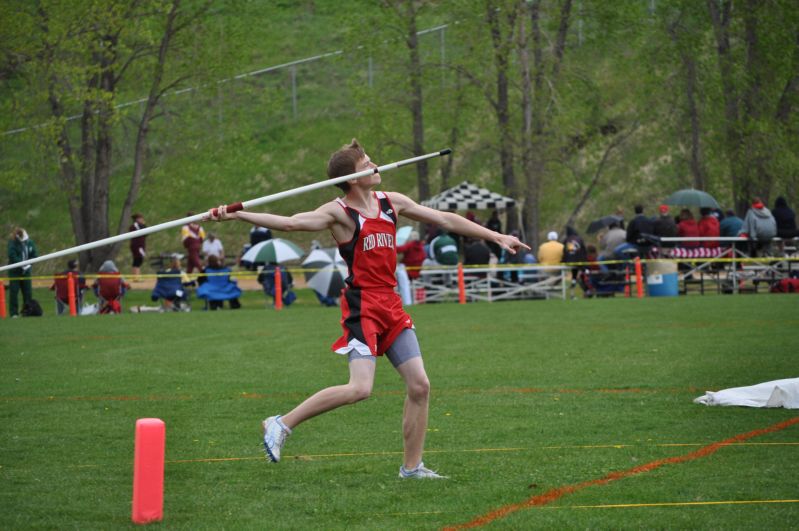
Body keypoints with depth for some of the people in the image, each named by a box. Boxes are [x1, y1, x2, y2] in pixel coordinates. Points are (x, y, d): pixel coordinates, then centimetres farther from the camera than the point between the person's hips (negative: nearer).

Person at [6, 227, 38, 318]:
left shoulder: (30, 242, 3)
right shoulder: (12, 243, -10)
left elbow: (34, 255, 5)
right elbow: (12, 256, -19)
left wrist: (29, 264, -11)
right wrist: (22, 264, -24)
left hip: (26, 271, 4)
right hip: (15, 271, -4)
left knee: (28, 292, 5)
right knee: (13, 292, -5)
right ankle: (14, 313, -2)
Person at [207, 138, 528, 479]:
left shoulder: (391, 203, 11)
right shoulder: (339, 213, -8)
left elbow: (445, 220, 17)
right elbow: (289, 222, -19)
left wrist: (496, 237, 19)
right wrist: (234, 215, -29)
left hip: (390, 304, 7)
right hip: (362, 306, -7)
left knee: (419, 385, 3)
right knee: (360, 388, -20)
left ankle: (412, 466, 15)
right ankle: (281, 425, -7)